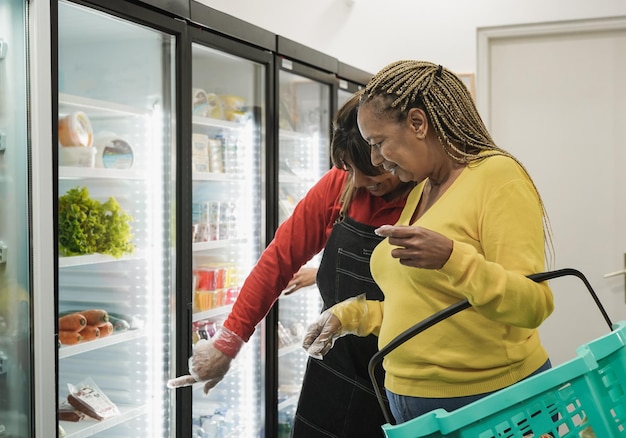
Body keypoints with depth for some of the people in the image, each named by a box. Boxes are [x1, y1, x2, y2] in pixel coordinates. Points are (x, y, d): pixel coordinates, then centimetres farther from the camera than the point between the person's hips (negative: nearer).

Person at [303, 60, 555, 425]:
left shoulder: (496, 174, -13)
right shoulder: (417, 193, 9)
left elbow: (534, 304, -20)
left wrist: (451, 258, -34)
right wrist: (351, 315, 8)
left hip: (489, 404, -7)